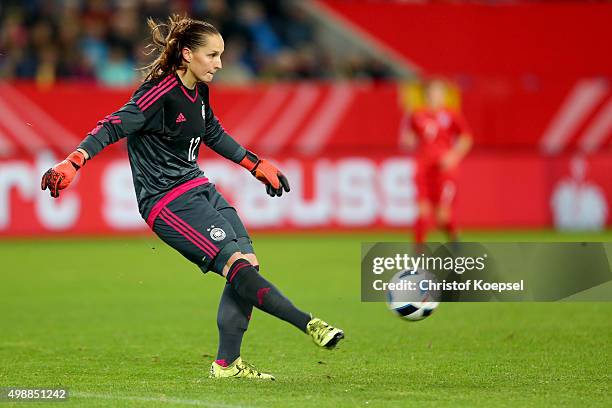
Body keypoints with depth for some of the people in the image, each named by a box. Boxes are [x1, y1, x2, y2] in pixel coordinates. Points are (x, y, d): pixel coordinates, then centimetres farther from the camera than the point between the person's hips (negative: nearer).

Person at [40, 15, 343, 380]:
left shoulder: (198, 90, 8)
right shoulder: (161, 93, -18)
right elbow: (113, 128, -24)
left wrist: (258, 166, 32)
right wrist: (71, 164, -37)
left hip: (199, 188, 9)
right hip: (168, 202, -9)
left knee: (249, 264, -1)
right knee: (238, 265, -20)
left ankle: (227, 364, 6)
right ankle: (309, 324, -19)